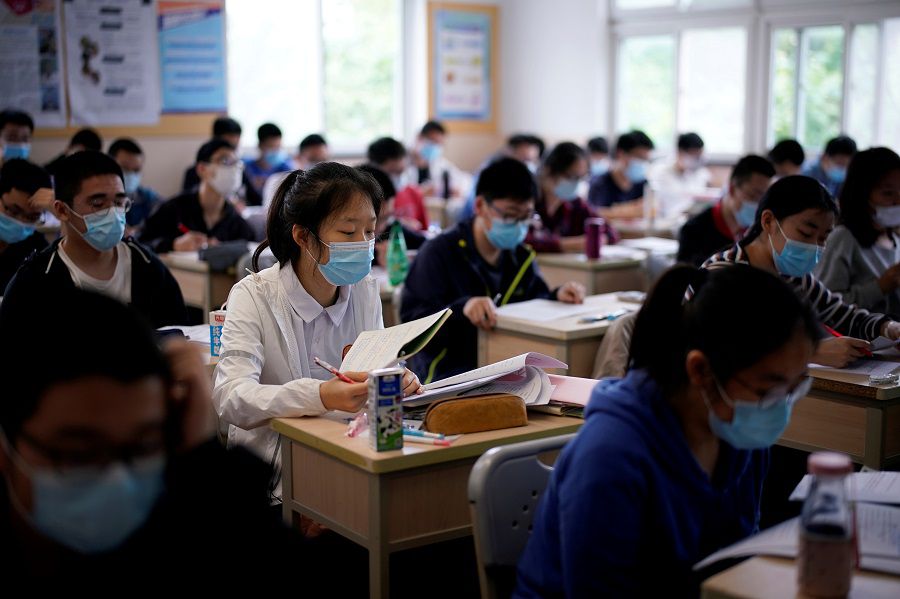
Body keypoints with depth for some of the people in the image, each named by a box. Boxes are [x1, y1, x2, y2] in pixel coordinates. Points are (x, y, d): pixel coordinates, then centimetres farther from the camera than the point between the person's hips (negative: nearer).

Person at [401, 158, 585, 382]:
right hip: (448, 375, -6)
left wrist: (557, 297, 0)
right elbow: (411, 319, -15)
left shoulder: (522, 256, 13)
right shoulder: (440, 252, -8)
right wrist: (462, 308, -32)